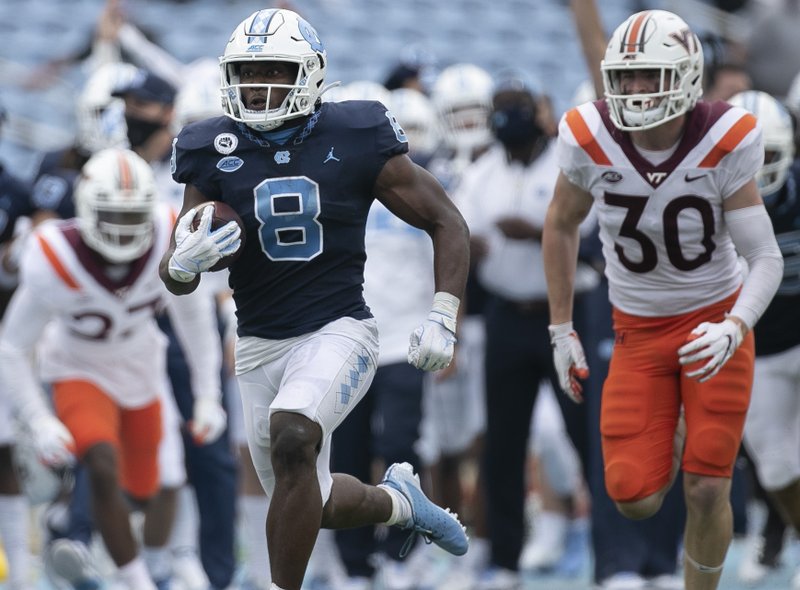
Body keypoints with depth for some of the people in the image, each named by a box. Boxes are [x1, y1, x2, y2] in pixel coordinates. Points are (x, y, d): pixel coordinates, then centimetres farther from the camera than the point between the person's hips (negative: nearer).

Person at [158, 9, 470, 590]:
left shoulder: (356, 142, -8)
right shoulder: (215, 154, -2)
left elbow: (448, 225, 1)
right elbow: (175, 277, 2)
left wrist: (443, 319, -9)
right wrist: (184, 263, -23)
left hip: (338, 330, -4)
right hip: (260, 344, 4)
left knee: (291, 436, -33)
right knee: (313, 504, 14)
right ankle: (399, 501, 48)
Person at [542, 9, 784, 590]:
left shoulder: (724, 144, -21)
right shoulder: (590, 140, -17)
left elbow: (766, 258, -16)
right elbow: (561, 225, 3)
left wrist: (734, 329, -35)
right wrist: (562, 330, 5)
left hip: (714, 321, -1)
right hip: (640, 333, 2)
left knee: (706, 492, -8)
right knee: (636, 498, -7)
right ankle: (669, 440, 30)